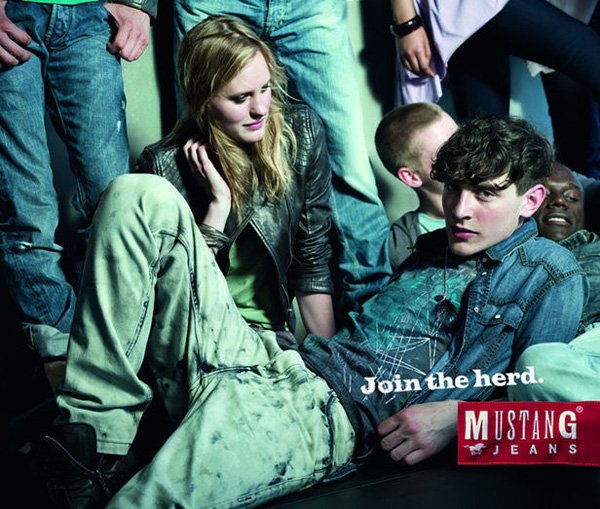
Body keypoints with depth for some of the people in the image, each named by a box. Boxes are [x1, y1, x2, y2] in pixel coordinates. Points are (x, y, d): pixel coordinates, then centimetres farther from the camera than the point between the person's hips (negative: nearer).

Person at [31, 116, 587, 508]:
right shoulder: (424, 242, 29)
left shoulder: (551, 276, 10)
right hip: (277, 359, 8)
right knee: (142, 197, -9)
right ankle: (96, 434, -18)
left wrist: (459, 413, -15)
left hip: (334, 415, -8)